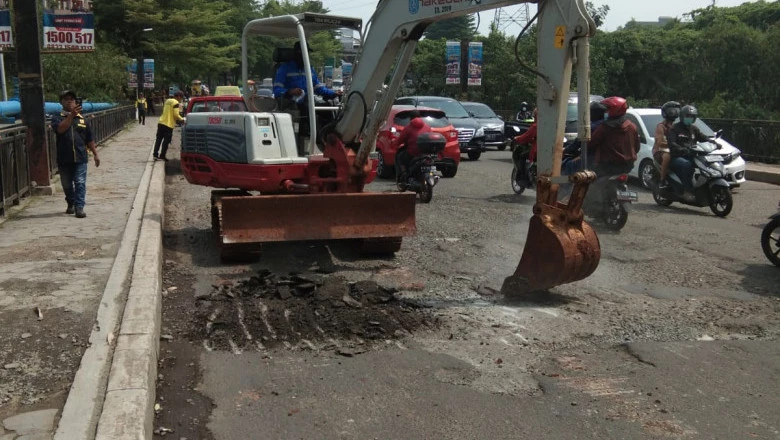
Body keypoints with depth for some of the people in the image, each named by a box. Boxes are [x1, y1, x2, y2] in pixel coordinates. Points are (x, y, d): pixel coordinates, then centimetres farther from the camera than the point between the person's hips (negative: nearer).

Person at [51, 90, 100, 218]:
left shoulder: (82, 119, 9)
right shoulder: (57, 119, 2)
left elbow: (90, 140, 13)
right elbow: (61, 129, -21)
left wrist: (95, 154, 11)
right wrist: (71, 115, -30)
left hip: (80, 158, 0)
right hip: (64, 159, 0)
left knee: (80, 183, -7)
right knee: (67, 184, 12)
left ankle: (79, 207, -7)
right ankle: (71, 204, 31)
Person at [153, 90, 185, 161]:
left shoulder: (167, 101, 17)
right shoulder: (176, 103, -9)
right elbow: (176, 114, -15)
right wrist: (182, 119, 1)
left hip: (161, 123, 8)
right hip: (168, 125, -8)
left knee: (158, 139, 11)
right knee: (166, 141, 0)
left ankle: (155, 155, 12)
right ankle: (162, 156, 3)